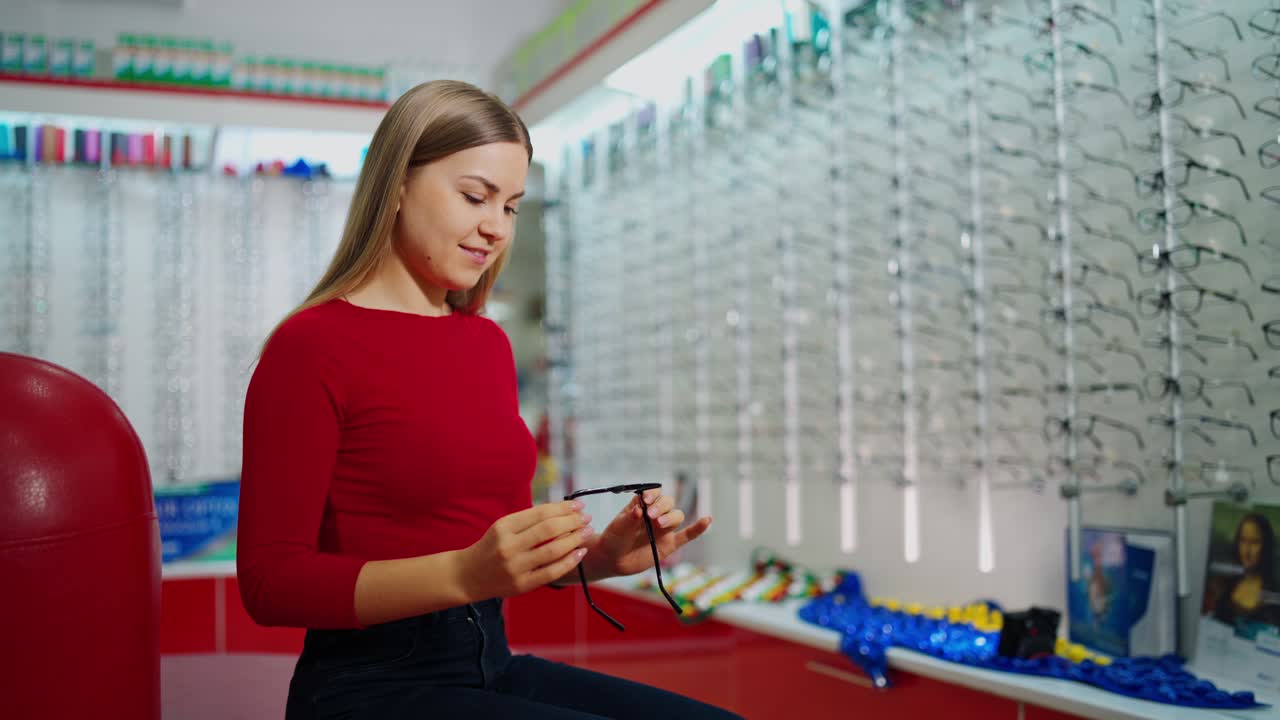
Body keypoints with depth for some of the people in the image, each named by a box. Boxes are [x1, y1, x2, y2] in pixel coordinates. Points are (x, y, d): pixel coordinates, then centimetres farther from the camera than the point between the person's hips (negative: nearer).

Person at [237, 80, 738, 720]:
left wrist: (601, 554, -3)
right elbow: (271, 579, -13)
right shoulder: (311, 345, -9)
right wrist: (464, 575, -25)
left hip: (491, 664, 7)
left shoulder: (489, 343, 10)